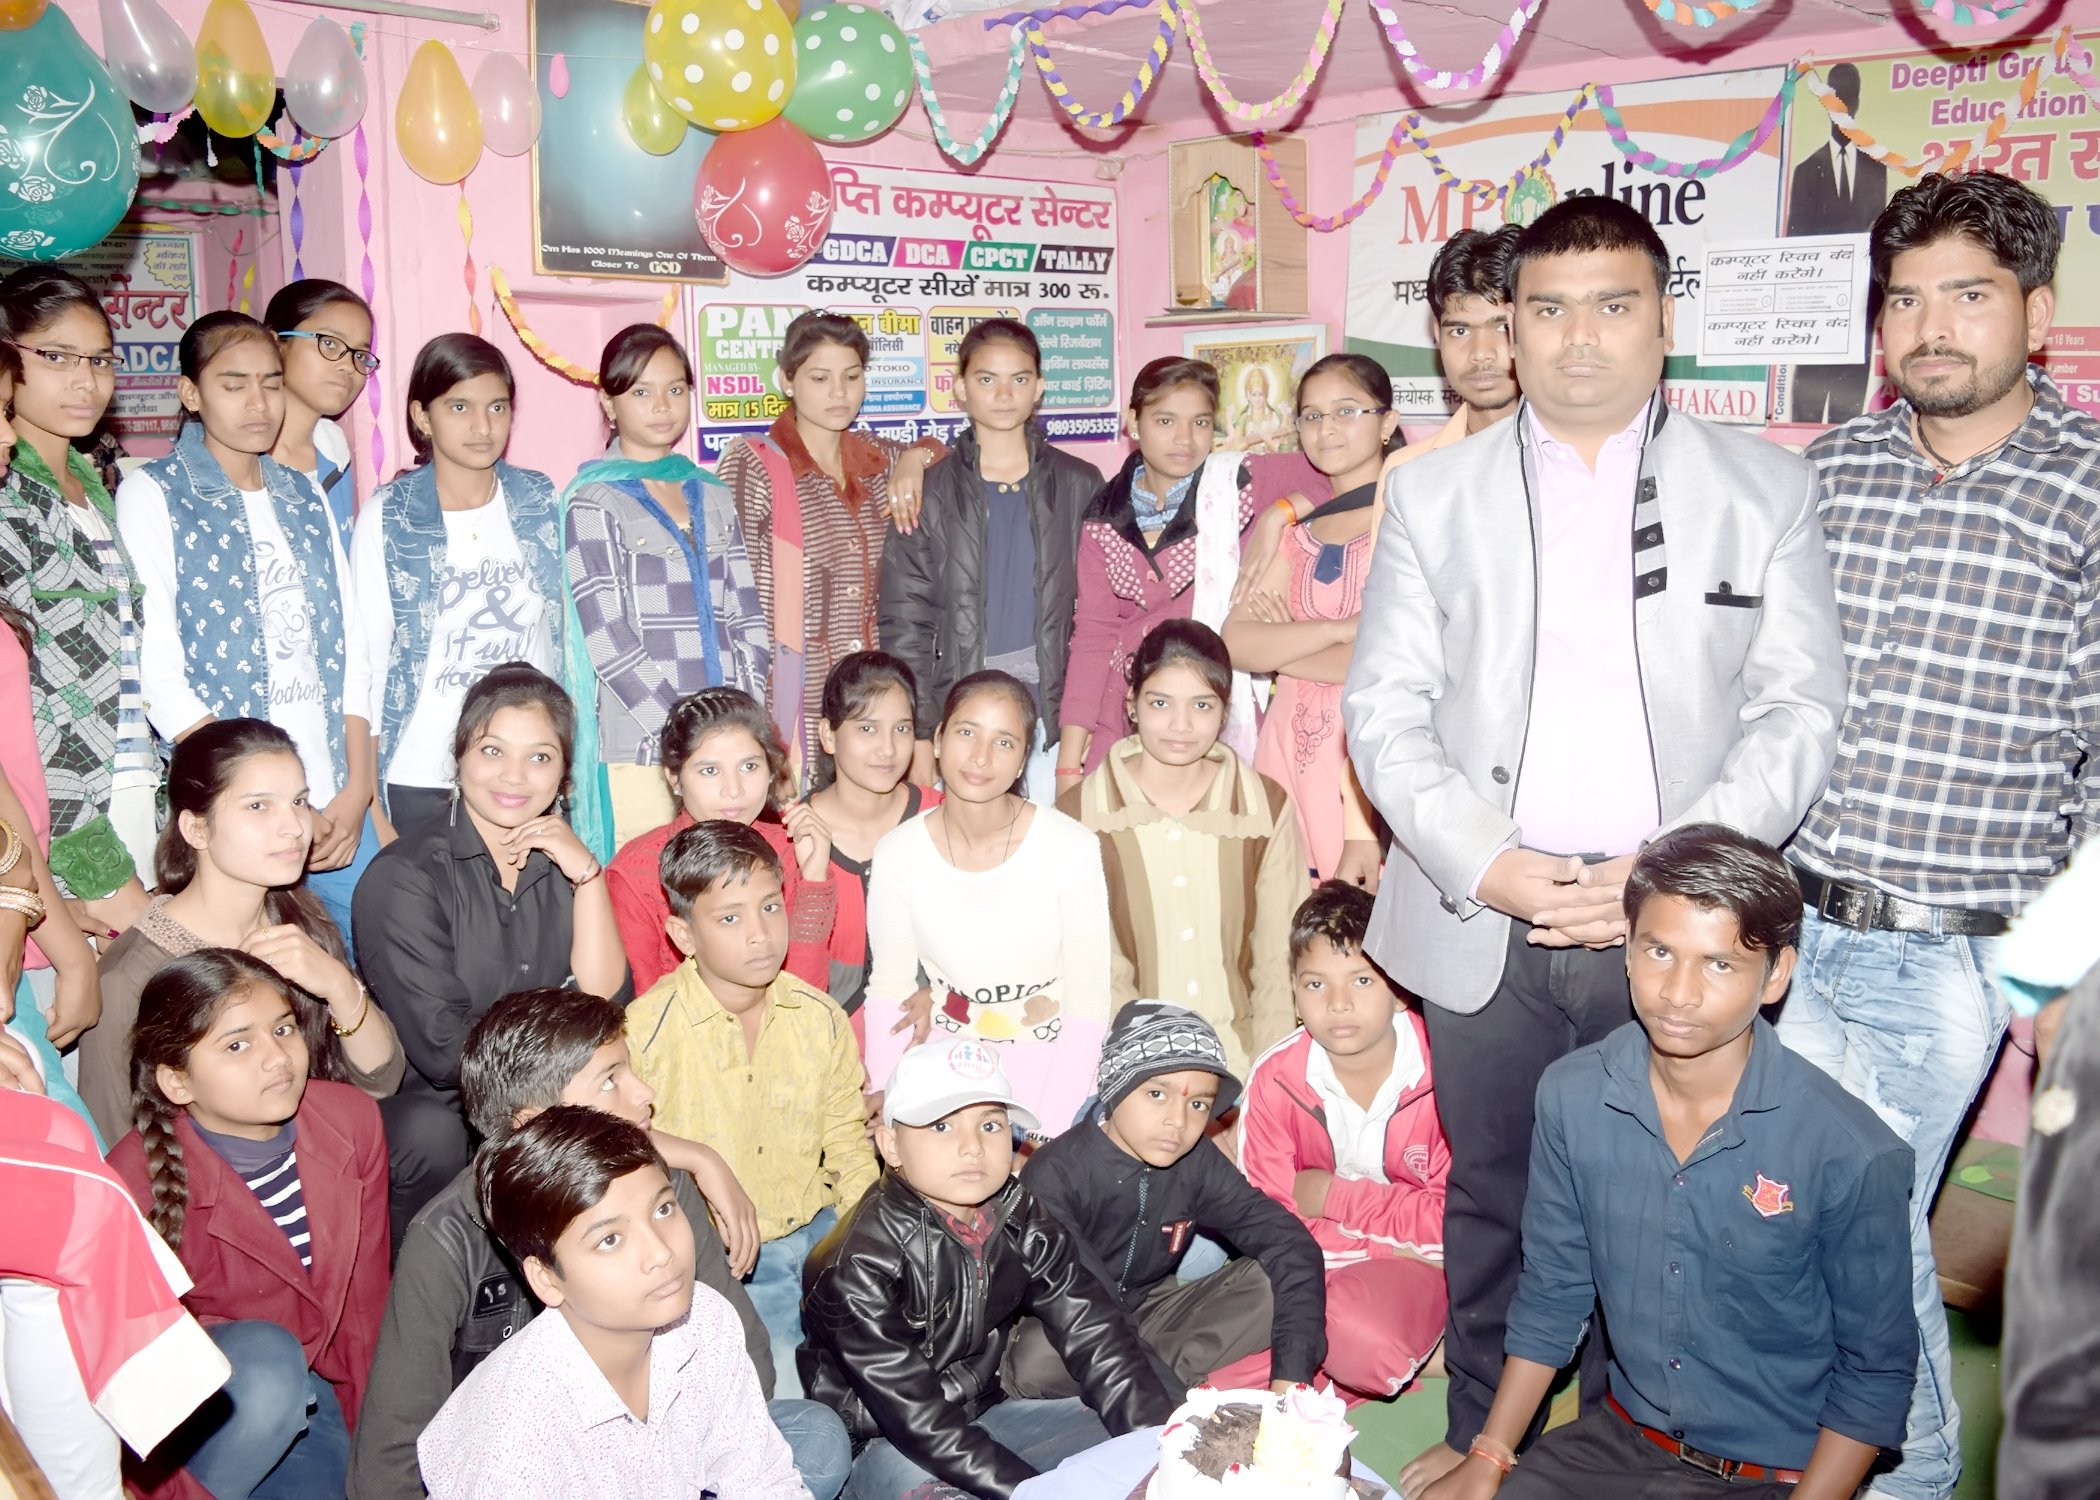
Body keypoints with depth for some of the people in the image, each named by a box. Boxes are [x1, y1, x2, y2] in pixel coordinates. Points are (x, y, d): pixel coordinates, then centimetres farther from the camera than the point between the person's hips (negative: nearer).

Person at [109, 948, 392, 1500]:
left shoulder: (351, 1120, -10)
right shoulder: (138, 1179, -24)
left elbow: (367, 1294, -1)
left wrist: (369, 1428, 3)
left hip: (312, 1392, 4)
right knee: (267, 1358, -34)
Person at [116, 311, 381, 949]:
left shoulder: (305, 498, 15)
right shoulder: (152, 495, -1)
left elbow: (350, 650, 11)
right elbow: (158, 675, -9)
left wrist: (357, 790, -1)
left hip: (335, 807, 5)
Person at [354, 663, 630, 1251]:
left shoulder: (562, 865, 5)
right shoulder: (404, 877, -11)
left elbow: (607, 1009, -6)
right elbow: (445, 1051, -18)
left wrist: (588, 875, -13)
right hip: (417, 1106, -4)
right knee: (432, 1135, -34)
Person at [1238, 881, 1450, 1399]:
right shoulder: (1273, 1081, -7)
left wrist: (1333, 1196, -12)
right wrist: (1396, 1242, -17)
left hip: (1420, 1264, -3)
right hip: (1324, 1266, 4)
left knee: (1361, 1334, -37)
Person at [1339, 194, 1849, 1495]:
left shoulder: (1767, 488, 5)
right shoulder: (1433, 496, 7)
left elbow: (1800, 711, 0)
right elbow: (1385, 707, 2)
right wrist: (1483, 862, -11)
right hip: (1488, 929, 1)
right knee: (1493, 1210, 11)